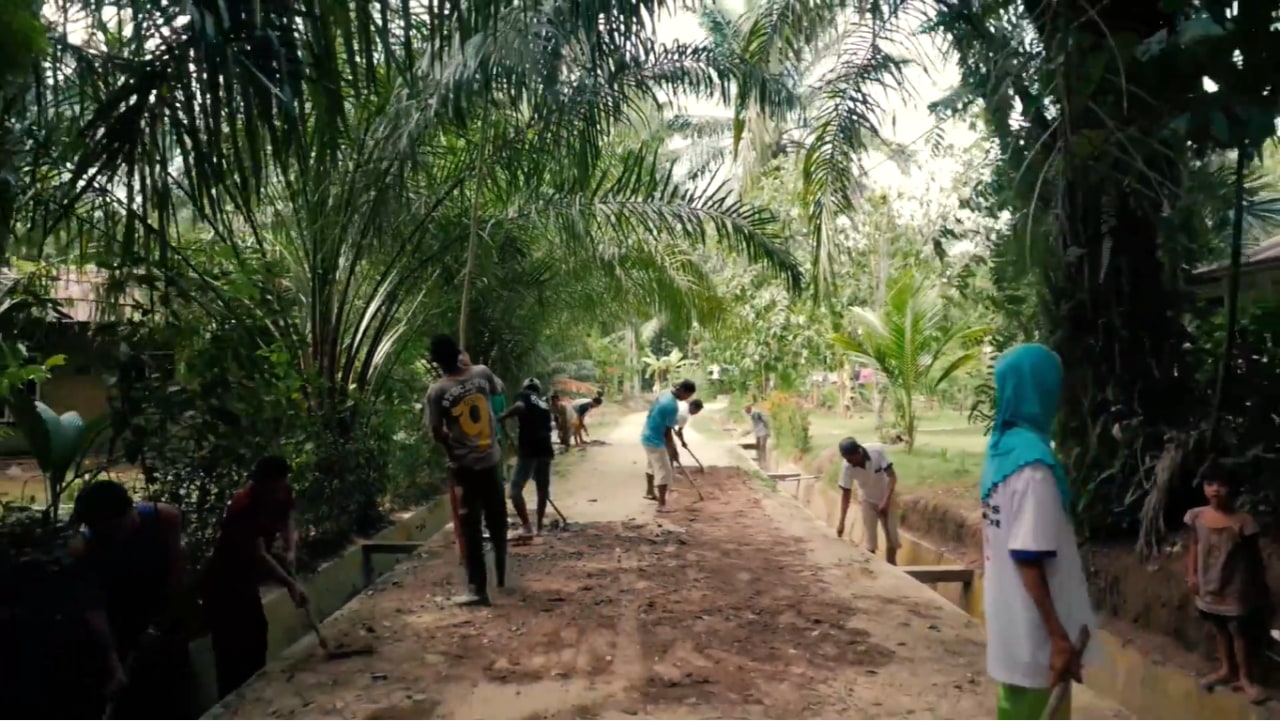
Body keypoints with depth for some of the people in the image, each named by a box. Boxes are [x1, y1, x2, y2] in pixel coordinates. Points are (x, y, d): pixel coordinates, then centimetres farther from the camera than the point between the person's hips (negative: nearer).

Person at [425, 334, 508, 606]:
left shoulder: (437, 391, -14)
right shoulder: (482, 373, -4)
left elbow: (437, 433, -10)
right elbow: (499, 389, 19)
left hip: (463, 466, -3)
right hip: (490, 461, 4)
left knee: (471, 529, 1)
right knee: (497, 522, 19)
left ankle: (479, 589, 1)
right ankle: (502, 575, 32)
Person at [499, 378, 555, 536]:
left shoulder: (524, 396, 6)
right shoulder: (545, 405, 23)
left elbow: (519, 406, -19)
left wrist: (502, 417, -7)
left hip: (529, 450, -6)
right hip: (546, 450, 6)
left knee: (516, 488, 0)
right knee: (543, 489, 18)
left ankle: (526, 526, -8)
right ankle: (540, 526, 24)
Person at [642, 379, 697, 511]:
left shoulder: (664, 393, 1)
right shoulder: (672, 406, -27)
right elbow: (667, 431, -21)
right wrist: (673, 449, -9)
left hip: (648, 436, 10)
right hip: (655, 440, -10)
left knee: (652, 465, 27)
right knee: (664, 472, -4)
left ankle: (649, 492, 45)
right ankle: (662, 504, 0)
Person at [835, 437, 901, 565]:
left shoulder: (877, 450, -30)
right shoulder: (848, 467, -26)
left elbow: (892, 476, -22)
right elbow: (845, 494, -16)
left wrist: (886, 501, -29)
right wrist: (841, 522, -16)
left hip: (886, 499, 0)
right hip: (868, 501, 0)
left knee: (892, 537, 6)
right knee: (869, 541, -3)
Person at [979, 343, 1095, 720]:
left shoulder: (1000, 449, 5)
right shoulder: (1032, 461, -22)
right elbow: (1028, 558, -24)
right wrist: (1059, 636, -20)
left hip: (1008, 621, 9)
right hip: (1033, 632, -9)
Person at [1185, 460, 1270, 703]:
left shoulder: (1243, 521, -18)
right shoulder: (1196, 517, -7)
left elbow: (1255, 556, -7)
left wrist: (1261, 586, -1)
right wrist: (1191, 575, 3)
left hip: (1235, 589, -4)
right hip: (1209, 587, 4)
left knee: (1239, 632, 9)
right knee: (1220, 630, 20)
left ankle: (1246, 678, 26)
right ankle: (1227, 670, 39)